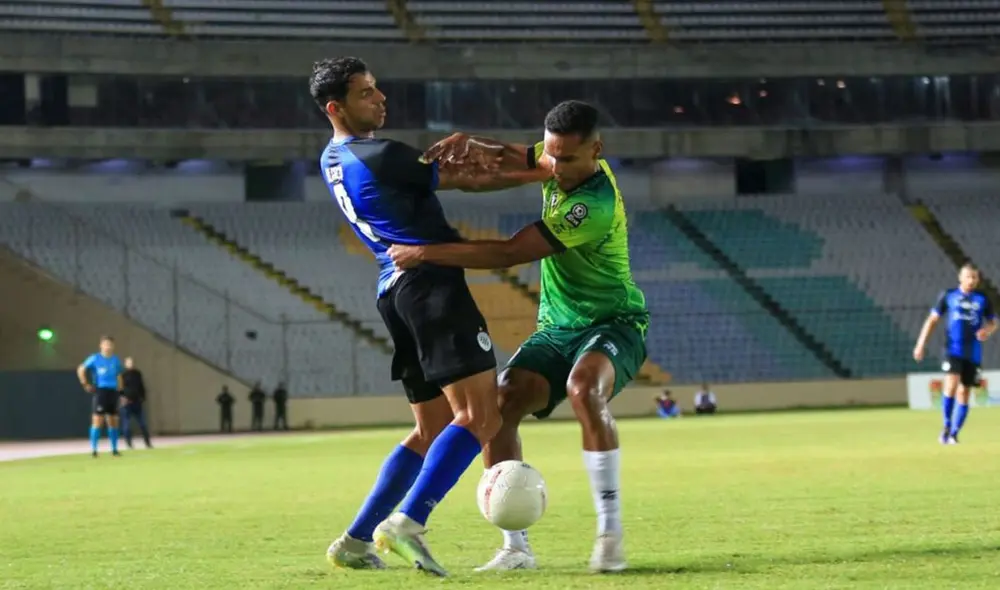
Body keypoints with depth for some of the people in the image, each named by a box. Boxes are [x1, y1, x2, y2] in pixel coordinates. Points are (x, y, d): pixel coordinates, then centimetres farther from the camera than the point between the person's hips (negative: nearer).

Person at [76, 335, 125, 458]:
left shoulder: (116, 360, 11)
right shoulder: (95, 358, -1)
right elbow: (80, 370, 3)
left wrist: (119, 388, 10)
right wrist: (85, 384, -4)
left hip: (113, 392, 4)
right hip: (100, 391, -4)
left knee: (113, 422, 7)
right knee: (97, 421, -10)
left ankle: (114, 449, 15)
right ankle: (93, 450, -7)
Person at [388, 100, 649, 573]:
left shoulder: (594, 206, -28)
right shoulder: (558, 163, -3)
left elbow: (508, 254, -28)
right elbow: (506, 157, 13)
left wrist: (425, 252, -25)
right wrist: (467, 144, -12)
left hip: (612, 325, -8)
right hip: (556, 328, 8)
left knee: (583, 388, -39)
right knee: (499, 406, -15)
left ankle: (611, 533, -29)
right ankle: (516, 547, -10)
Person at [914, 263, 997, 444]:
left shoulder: (983, 299, 6)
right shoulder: (948, 296, 4)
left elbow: (993, 323, 13)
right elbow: (933, 319, 7)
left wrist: (987, 330, -12)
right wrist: (921, 344, 1)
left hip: (973, 353, 2)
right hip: (953, 350, -2)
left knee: (963, 393, 5)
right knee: (951, 385, -20)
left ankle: (954, 434, 15)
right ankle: (947, 426, -4)